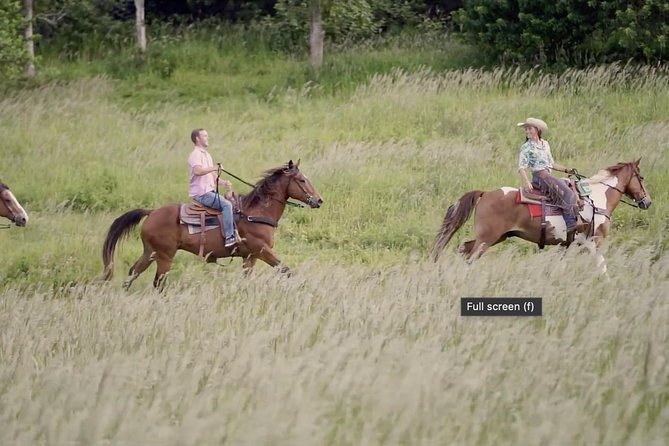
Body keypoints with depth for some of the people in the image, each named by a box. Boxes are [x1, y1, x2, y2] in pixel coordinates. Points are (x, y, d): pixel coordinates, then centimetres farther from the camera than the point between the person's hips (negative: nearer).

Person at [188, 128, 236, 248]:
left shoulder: (207, 155, 21)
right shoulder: (196, 154, -10)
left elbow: (212, 176, 22)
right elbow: (198, 171, -30)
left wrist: (224, 183, 5)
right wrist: (215, 168, -27)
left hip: (209, 191, 10)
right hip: (201, 194, -10)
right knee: (226, 204, -25)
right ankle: (229, 237, -30)